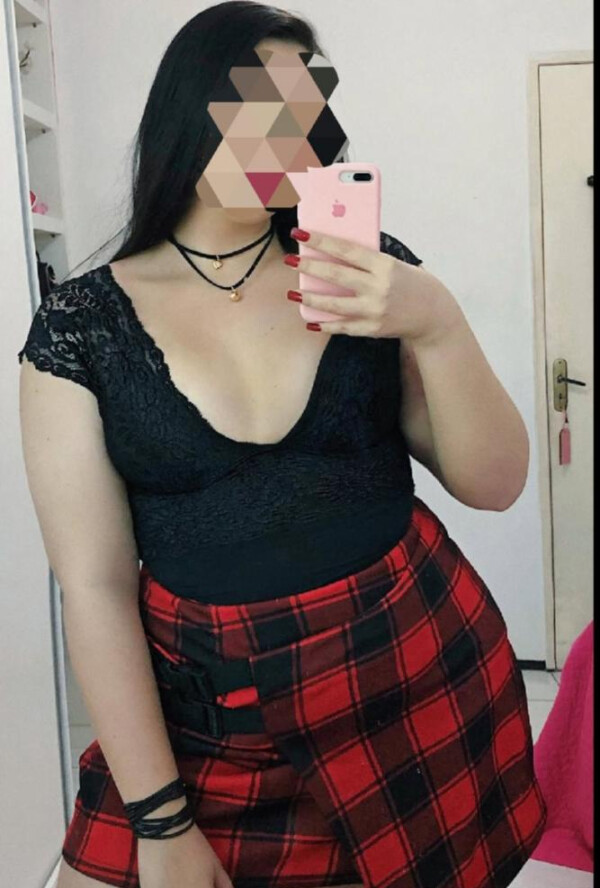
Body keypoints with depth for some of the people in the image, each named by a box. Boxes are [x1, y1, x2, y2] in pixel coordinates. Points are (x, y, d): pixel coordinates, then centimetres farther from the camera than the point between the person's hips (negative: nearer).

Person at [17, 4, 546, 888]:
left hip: (417, 672, 2)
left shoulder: (369, 267, -4)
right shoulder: (82, 323, -7)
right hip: (200, 702, 0)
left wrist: (437, 324, -23)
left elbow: (494, 484, -6)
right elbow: (95, 586, -8)